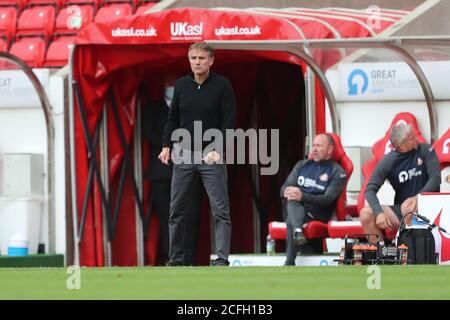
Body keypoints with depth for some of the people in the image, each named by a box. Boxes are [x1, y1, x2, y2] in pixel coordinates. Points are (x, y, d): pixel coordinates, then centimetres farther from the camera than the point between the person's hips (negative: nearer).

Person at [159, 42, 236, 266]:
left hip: (211, 154, -4)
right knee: (177, 210, 4)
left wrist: (217, 149, -18)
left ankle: (222, 259, -7)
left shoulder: (222, 86, -5)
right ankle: (176, 260, 12)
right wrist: (167, 146, 1)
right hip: (184, 152, 4)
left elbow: (229, 122, -8)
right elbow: (173, 119, 14)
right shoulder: (181, 85, 7)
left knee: (220, 209, -7)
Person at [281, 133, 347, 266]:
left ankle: (289, 264, -43)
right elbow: (285, 187, 13)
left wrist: (303, 196, -26)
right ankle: (298, 231, -62)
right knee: (292, 202, -34)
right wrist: (287, 192, -15)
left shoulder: (337, 172, 4)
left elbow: (328, 199, -10)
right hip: (296, 208, 4)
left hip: (317, 214, -4)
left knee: (291, 221, -35)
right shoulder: (302, 165, 21)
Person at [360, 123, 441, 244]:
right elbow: (370, 189, -9)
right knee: (366, 214, -19)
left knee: (408, 206, -36)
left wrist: (418, 197, -29)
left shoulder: (425, 150, -5)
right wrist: (379, 213, -27)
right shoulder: (389, 161, -5)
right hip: (400, 210, 3)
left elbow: (435, 178, -12)